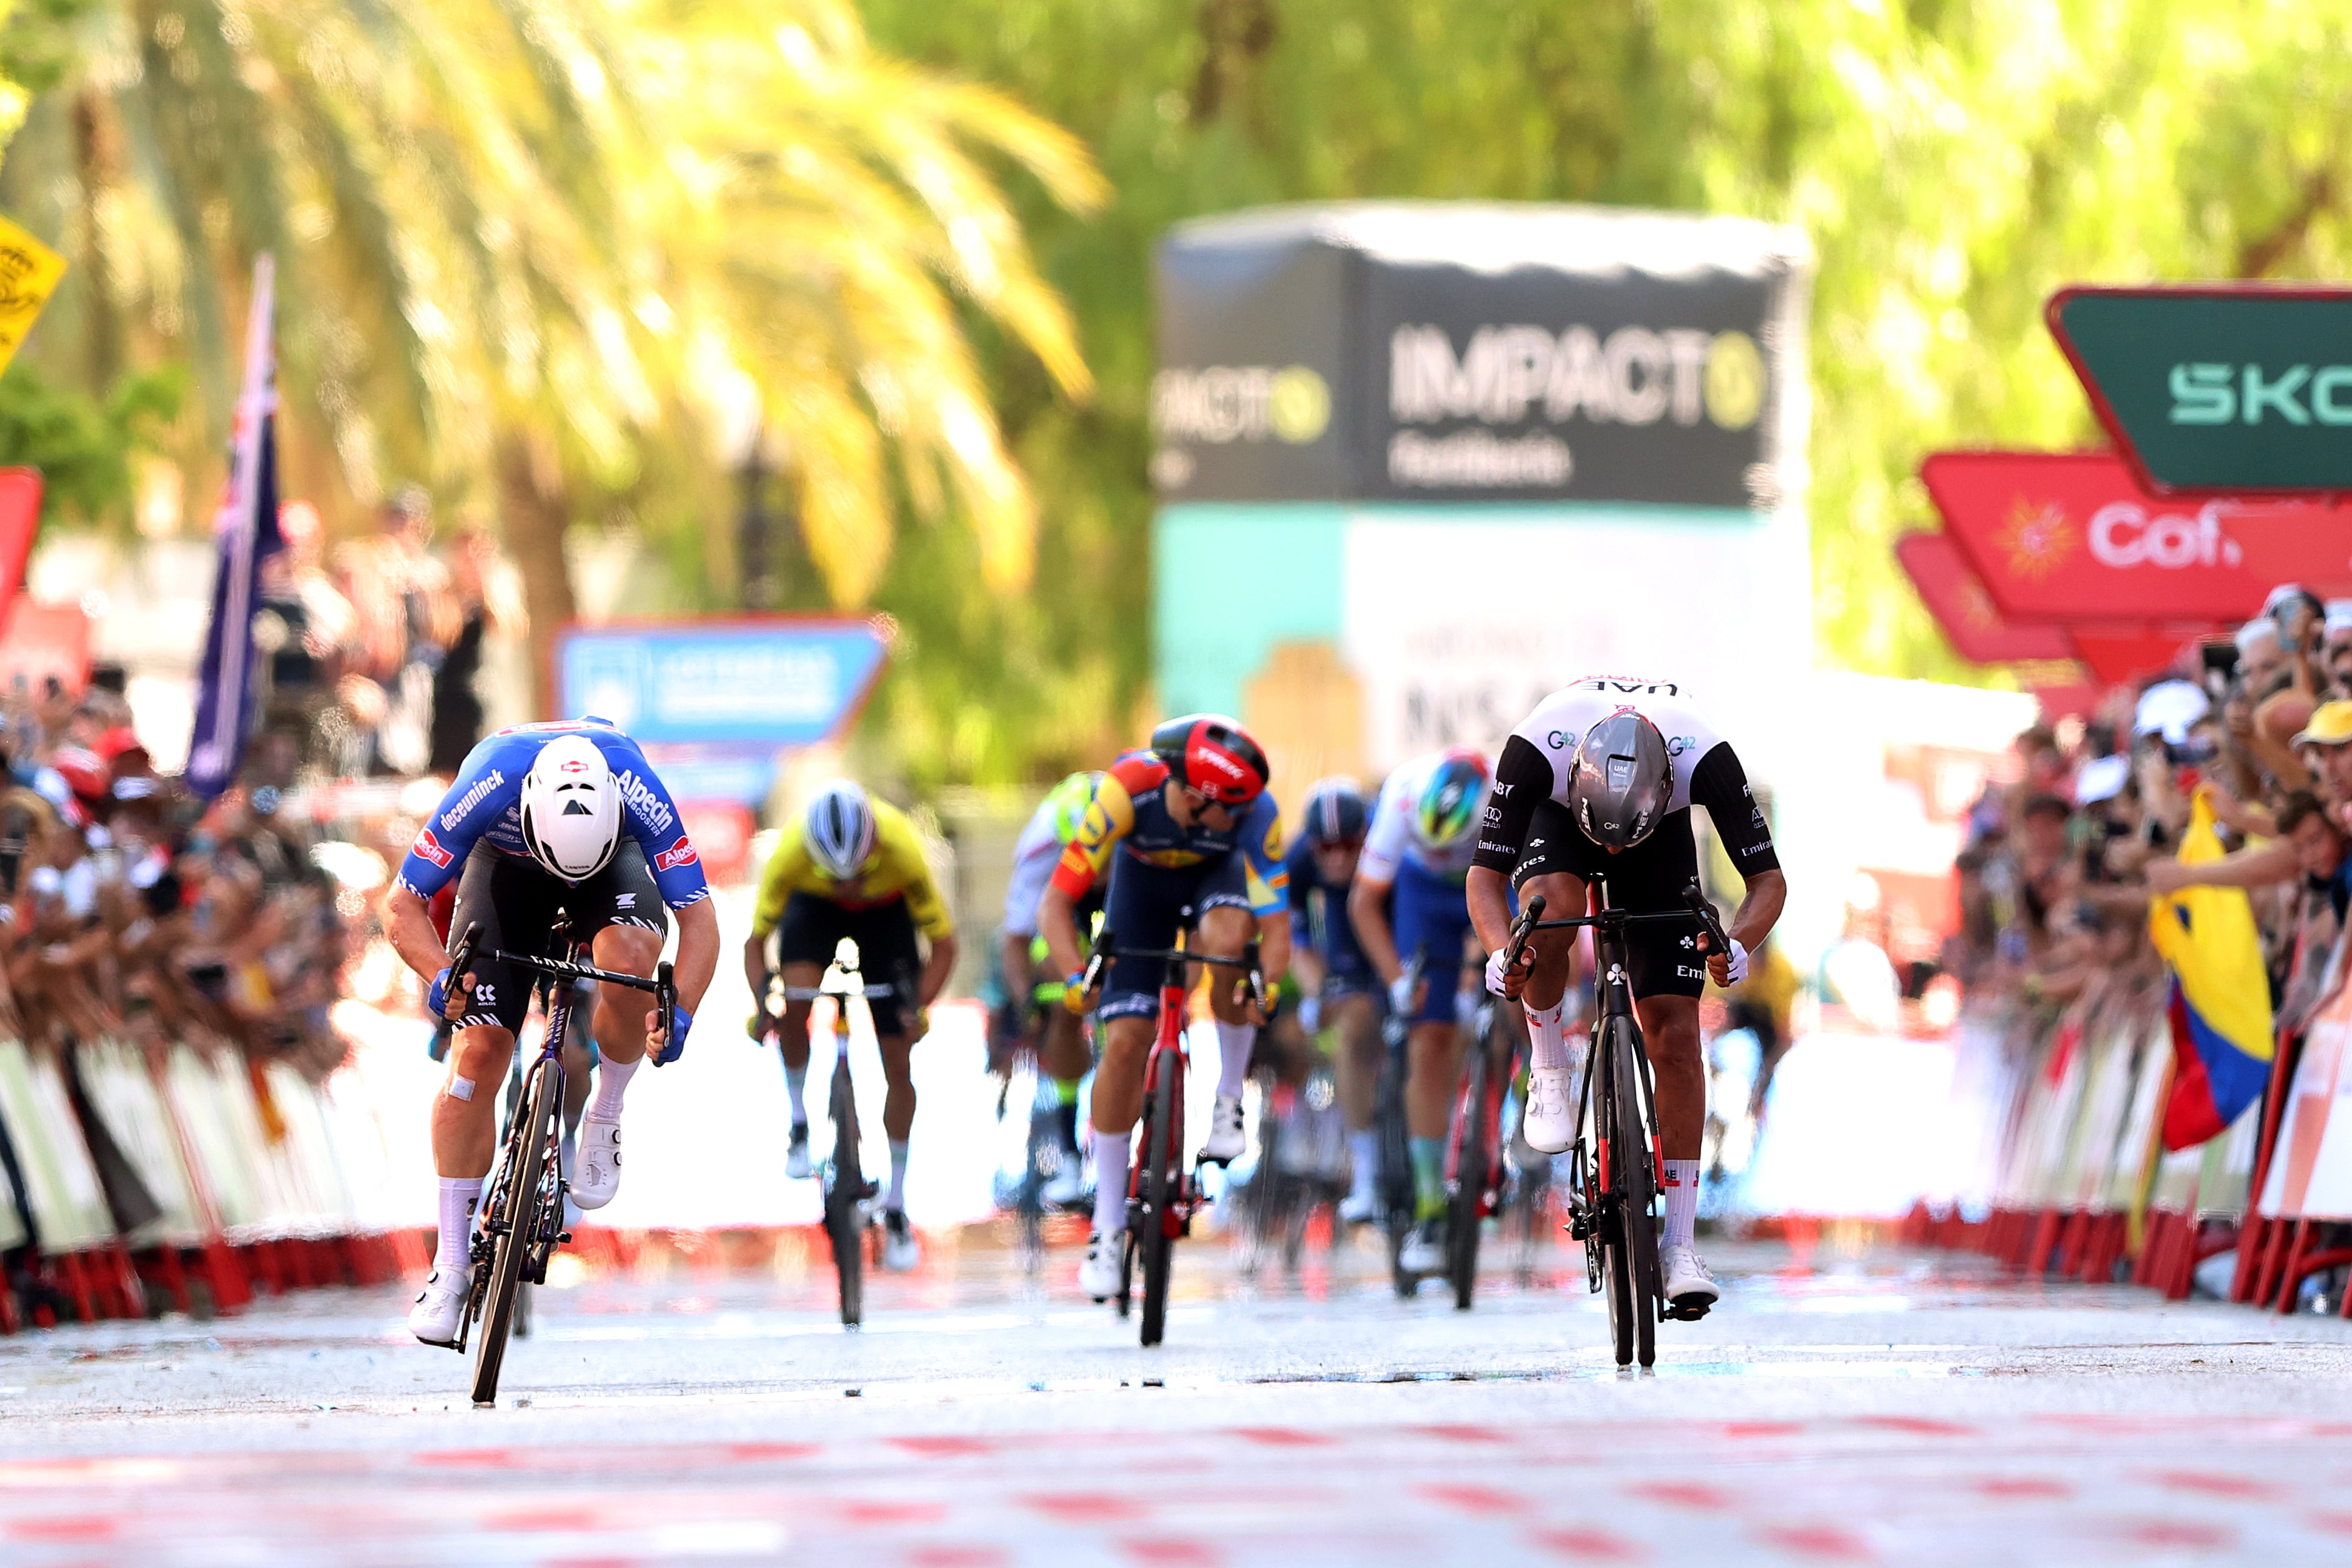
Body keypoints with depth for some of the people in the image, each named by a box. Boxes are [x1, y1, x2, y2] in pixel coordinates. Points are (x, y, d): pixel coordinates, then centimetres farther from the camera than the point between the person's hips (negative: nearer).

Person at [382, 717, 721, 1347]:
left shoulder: (640, 793, -38)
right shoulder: (486, 789, -39)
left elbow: (699, 919, -30)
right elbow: (402, 905, -28)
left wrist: (679, 1014, -45)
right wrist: (441, 976, -47)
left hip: (615, 857, 0)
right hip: (507, 863, 0)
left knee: (628, 958, -35)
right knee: (478, 1049, -14)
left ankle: (605, 1119, -8)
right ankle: (451, 1266, -5)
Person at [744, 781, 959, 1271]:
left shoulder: (902, 849, -38)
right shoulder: (791, 851, -37)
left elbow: (943, 944, -24)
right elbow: (755, 942, -22)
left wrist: (919, 1006, -38)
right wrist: (763, 1000, -39)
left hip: (885, 912, 0)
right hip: (814, 905, 0)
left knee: (898, 1064, -4)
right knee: (794, 1005, -31)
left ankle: (897, 1208, 8)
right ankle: (799, 1124, -6)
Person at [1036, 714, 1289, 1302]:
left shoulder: (1254, 812, -35)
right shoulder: (1127, 792, -39)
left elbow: (1275, 926, -33)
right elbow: (1056, 902, -36)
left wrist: (1268, 986, -52)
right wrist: (1076, 976, -50)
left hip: (1216, 873, 0)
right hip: (1143, 877, 0)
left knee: (1229, 938, -36)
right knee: (1125, 1043, -11)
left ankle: (1228, 1100, -14)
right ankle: (1108, 1226, 1)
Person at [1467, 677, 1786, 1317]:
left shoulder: (1704, 757, -38)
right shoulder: (1535, 748, -39)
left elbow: (1769, 880, -30)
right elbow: (1484, 878, -32)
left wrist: (1737, 946, -50)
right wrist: (1501, 953, -51)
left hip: (1664, 836, 0)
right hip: (1556, 816, 0)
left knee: (1675, 1035, -10)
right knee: (1553, 906, -37)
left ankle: (1678, 1242, -4)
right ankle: (1548, 1072, -11)